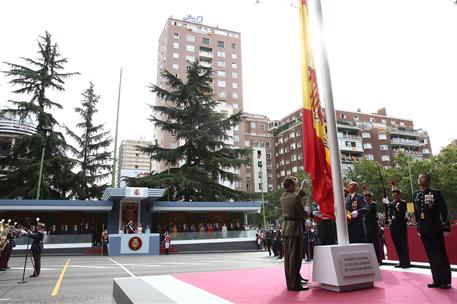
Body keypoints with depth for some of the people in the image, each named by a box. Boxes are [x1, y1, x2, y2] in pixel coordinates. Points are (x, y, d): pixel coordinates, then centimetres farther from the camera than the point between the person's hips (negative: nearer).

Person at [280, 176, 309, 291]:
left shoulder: (282, 197, 9)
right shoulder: (295, 197, -15)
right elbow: (303, 214, -12)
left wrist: (302, 189, 33)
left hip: (286, 228, 8)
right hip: (295, 228, -8)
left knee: (287, 257, 12)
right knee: (295, 257, -3)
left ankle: (290, 283, 20)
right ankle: (295, 284, 1)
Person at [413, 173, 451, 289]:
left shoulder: (436, 193, -5)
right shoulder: (416, 195, 9)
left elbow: (443, 211, -7)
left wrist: (446, 227, -11)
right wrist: (418, 229, 15)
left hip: (435, 229, -5)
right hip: (424, 230, 5)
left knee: (441, 255, 3)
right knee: (431, 256, 9)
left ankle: (446, 281, 12)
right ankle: (437, 280, 17)